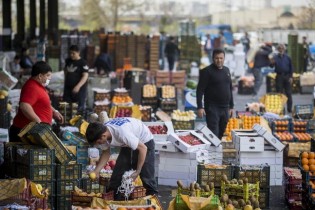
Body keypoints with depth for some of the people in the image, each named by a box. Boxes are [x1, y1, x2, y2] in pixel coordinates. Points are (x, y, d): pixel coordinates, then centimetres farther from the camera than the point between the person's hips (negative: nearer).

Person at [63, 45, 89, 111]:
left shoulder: (83, 63, -13)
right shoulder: (68, 61, 7)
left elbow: (85, 76, -20)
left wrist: (78, 86, -31)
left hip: (80, 88, -6)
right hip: (68, 88, 6)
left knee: (80, 108, -1)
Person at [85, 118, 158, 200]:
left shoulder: (122, 133, -40)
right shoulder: (102, 133, -20)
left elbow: (143, 148, -31)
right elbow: (106, 152, -2)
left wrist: (137, 172, -27)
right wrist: (96, 171, -15)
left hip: (144, 142, -7)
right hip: (127, 145, 7)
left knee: (147, 177, -13)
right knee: (117, 176, -1)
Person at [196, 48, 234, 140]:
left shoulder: (226, 70, 13)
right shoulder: (207, 71, -7)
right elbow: (200, 90, -10)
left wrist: (231, 106, 18)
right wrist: (200, 107, -18)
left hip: (225, 108, 6)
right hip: (212, 107, -6)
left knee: (221, 134, 10)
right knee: (213, 135, -11)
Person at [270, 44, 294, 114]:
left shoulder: (287, 57, 5)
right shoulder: (275, 57, 3)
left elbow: (291, 67, 7)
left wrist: (291, 77, -1)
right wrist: (272, 63, -24)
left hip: (287, 76, 1)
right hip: (279, 76, 0)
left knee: (288, 93, 1)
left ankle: (289, 109, 6)